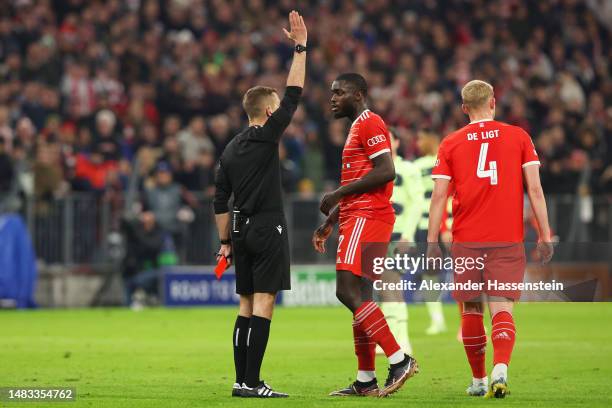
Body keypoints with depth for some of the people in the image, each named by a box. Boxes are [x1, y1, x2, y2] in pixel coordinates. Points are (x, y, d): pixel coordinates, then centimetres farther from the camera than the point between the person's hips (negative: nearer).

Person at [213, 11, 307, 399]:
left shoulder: (230, 150, 13)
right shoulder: (266, 137, -7)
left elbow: (220, 202, 14)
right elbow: (294, 94, -9)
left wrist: (225, 242, 20)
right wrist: (301, 47, -5)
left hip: (242, 230, 7)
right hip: (268, 228, -7)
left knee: (247, 305, 10)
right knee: (263, 304, -8)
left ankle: (241, 380, 8)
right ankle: (252, 382, -13)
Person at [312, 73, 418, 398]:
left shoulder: (370, 124, -8)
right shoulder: (358, 128, 24)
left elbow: (386, 171, -20)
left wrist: (339, 194, -16)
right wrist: (329, 224, 26)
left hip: (366, 218, -10)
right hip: (360, 217, 10)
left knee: (348, 291, -17)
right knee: (360, 297, 9)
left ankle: (399, 360, -19)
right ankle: (365, 381, 11)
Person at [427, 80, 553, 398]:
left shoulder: (450, 144, 5)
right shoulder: (518, 137, 5)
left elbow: (438, 196, -1)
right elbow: (535, 189, -1)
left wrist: (432, 241, 1)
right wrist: (545, 236, 1)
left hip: (466, 241, 1)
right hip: (508, 240, -1)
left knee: (471, 310, 12)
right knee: (502, 309, -5)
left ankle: (478, 380, 18)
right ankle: (500, 369, -29)